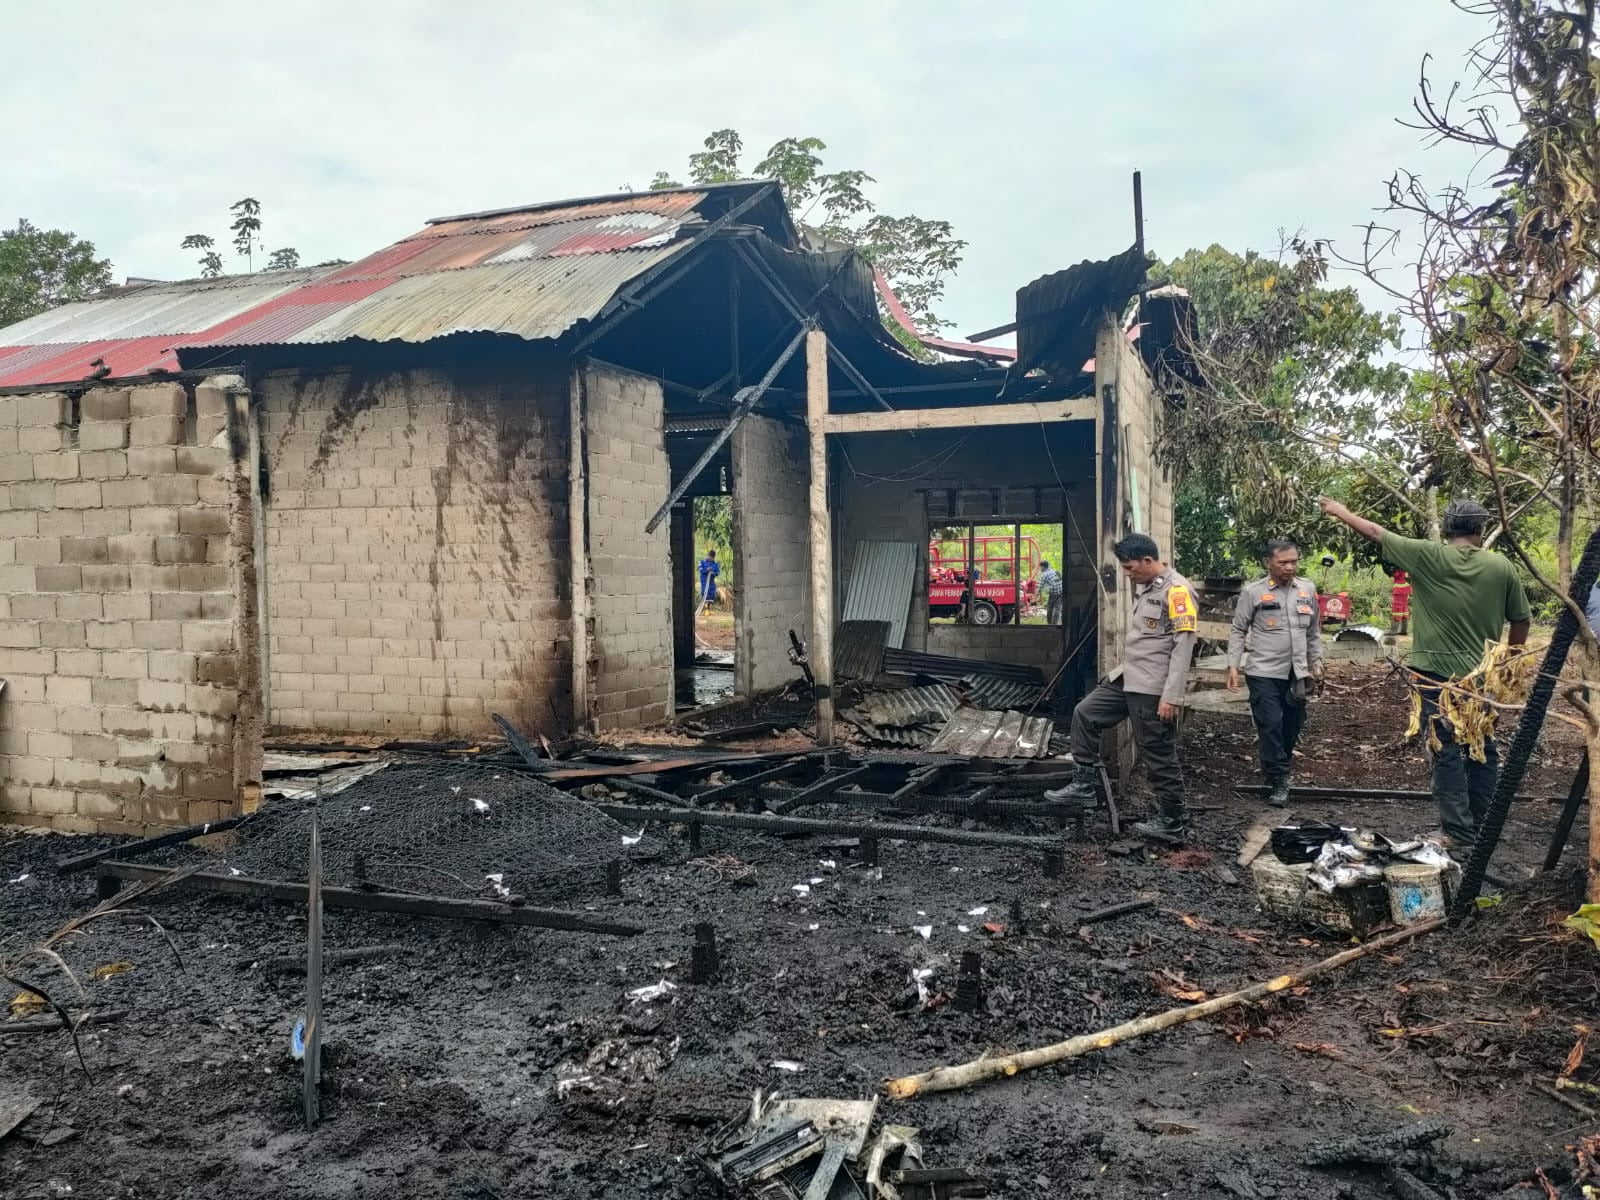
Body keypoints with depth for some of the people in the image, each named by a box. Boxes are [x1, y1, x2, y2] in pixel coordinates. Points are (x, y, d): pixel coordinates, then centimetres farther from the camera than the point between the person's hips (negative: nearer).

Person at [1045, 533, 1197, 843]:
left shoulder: (1176, 590, -16)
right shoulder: (1143, 587, 12)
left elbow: (1183, 646, -20)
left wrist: (1171, 697, -22)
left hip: (1153, 689, -9)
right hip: (1128, 678, 10)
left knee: (1159, 756, 0)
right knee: (1085, 714, 13)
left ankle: (1173, 823, 12)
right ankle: (1083, 785, 20)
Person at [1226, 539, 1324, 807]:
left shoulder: (1307, 589, 7)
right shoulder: (1253, 592, -6)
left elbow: (1314, 631, 17)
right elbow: (1238, 631, -1)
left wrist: (1316, 662, 15)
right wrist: (1233, 666, -7)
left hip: (1296, 673, 4)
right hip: (1264, 673, -4)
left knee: (1292, 727, 11)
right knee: (1271, 726, -7)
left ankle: (1280, 770, 29)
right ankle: (1278, 782, 0)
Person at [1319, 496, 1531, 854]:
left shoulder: (1427, 556, -9)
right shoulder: (1501, 567, -1)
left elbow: (1377, 532, 1)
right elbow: (1521, 620, 7)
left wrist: (1341, 512, 16)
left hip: (1438, 673, -3)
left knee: (1448, 753, 2)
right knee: (1483, 751, 14)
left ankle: (1461, 836, 1)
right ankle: (1482, 830, 23)